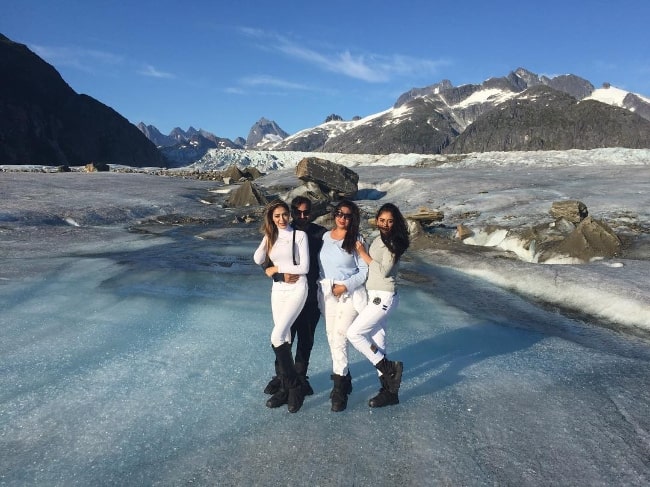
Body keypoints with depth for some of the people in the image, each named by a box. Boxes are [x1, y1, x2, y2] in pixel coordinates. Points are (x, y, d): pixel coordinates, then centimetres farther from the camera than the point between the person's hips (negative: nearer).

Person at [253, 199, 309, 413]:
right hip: (278, 290, 6)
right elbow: (258, 260, -3)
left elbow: (304, 267, -11)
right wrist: (267, 238, -10)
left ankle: (294, 387, -1)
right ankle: (286, 388, 19)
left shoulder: (299, 235, -7)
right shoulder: (270, 236, 9)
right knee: (284, 338, 9)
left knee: (277, 337, -15)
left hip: (296, 289, -6)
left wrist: (277, 268, -9)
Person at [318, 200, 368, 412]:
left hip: (349, 294, -5)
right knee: (331, 338, 12)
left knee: (339, 338, -10)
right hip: (326, 293, 5)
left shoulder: (356, 240, -7)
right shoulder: (325, 237, 6)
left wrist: (345, 286, -16)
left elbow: (364, 270, -7)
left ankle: (340, 389, 0)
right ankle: (343, 378, 30)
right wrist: (322, 285, 5)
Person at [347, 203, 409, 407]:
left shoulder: (392, 243, -12)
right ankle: (389, 391, 20)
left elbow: (384, 271, -18)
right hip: (374, 296, 9)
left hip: (383, 298, -9)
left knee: (354, 333, -10)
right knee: (377, 342, 10)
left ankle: (389, 368, 3)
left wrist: (364, 254, -13)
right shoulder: (377, 241, 12)